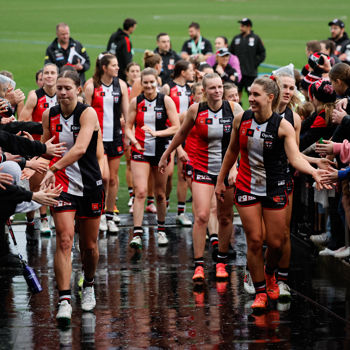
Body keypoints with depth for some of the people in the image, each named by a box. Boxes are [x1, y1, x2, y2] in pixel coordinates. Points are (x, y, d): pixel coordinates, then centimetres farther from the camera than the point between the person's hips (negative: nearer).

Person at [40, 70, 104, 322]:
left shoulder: (88, 113, -12)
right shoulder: (49, 115, 2)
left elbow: (80, 148, -27)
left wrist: (54, 168, -35)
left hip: (90, 184, -2)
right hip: (62, 185, 2)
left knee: (89, 245, 10)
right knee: (64, 239, -14)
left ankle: (88, 286, 38)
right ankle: (64, 301, -18)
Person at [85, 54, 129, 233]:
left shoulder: (121, 85, 4)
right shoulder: (91, 86, -5)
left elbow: (127, 112, 7)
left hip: (115, 136, 3)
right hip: (98, 136, -3)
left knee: (113, 178, 7)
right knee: (104, 176, -13)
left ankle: (110, 216, 18)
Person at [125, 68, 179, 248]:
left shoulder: (166, 101, -2)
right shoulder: (136, 102, 2)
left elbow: (176, 127, -6)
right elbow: (128, 126, 7)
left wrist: (156, 133, -19)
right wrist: (134, 140, -12)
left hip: (161, 152, 0)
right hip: (140, 152, 0)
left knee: (160, 194, 9)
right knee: (140, 192, -13)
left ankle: (161, 230, 28)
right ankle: (137, 233, -15)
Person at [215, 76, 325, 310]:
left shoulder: (283, 126, -14)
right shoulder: (241, 120, -4)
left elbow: (295, 157, -25)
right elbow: (232, 151, 10)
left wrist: (313, 171, -44)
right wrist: (221, 180, 14)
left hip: (275, 189, -1)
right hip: (247, 188, 1)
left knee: (276, 242, 3)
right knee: (254, 241, -4)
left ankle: (269, 273, 37)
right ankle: (260, 291, 11)